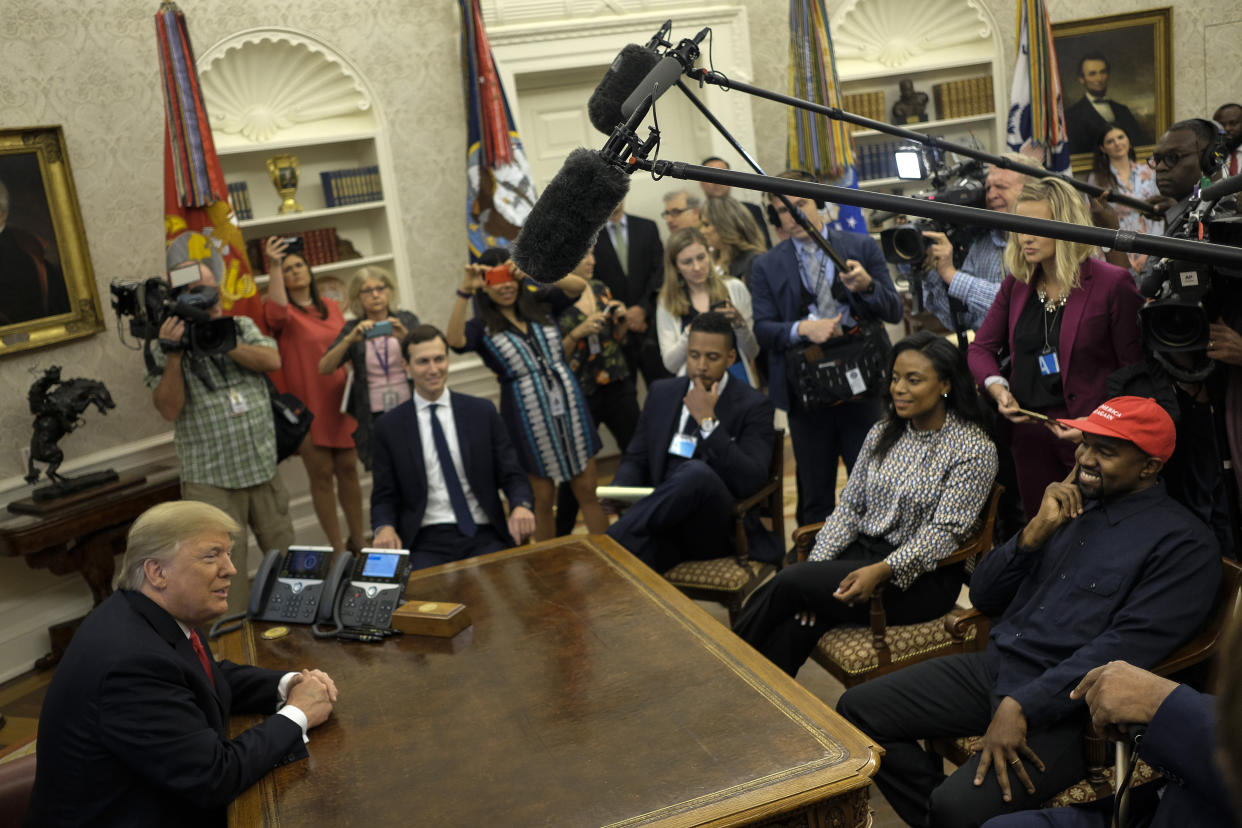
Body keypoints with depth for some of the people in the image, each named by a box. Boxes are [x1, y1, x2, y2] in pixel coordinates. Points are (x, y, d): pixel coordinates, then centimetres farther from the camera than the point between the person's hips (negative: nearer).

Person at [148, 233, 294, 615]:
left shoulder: (243, 327, 10)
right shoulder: (169, 344, 0)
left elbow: (272, 360, -10)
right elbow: (169, 409, -11)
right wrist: (173, 354, -22)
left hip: (264, 471, 3)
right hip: (211, 483, -3)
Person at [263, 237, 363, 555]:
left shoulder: (331, 307, 11)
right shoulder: (284, 311, -4)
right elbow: (276, 312, -29)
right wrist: (273, 266, -36)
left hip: (340, 401, 5)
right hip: (307, 406, -5)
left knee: (348, 468, 10)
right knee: (321, 474, 0)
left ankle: (357, 540, 22)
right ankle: (337, 546, 8)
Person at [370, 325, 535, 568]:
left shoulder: (482, 412, 9)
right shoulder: (388, 427, 7)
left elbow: (512, 474, 7)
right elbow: (384, 496, 10)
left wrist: (521, 506, -15)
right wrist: (384, 527, -13)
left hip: (484, 537, 1)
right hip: (426, 542, 0)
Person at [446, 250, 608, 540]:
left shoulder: (540, 304, 6)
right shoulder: (482, 328, -2)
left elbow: (578, 286, -9)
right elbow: (454, 340, -22)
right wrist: (464, 292, -29)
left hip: (569, 407, 2)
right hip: (529, 419, -2)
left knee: (587, 491, 8)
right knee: (543, 500, 10)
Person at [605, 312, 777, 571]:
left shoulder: (753, 406, -1)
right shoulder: (662, 393, 13)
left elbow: (751, 481, -14)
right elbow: (635, 459, 16)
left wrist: (708, 421, -17)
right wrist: (618, 489, -7)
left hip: (716, 528, -1)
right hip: (664, 522, 1)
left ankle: (605, 548, -34)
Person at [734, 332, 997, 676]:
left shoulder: (974, 450, -9)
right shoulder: (882, 432, 9)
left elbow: (944, 532, -16)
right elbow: (849, 506, 7)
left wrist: (881, 571, -29)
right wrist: (817, 563, -8)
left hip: (920, 578, -5)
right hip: (862, 551, 5)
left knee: (790, 582, -23)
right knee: (794, 625, -25)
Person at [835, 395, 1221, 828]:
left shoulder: (1182, 544, -7)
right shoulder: (1069, 501, 12)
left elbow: (1126, 648, -18)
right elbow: (983, 597, 10)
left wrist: (1022, 707, -25)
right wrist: (1038, 528, -5)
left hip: (1062, 707, -7)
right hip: (991, 667, 7)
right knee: (856, 710, -2)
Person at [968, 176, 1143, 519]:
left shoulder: (1112, 283, -9)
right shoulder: (1016, 284, 8)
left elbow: (1135, 369, -10)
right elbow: (981, 347, 12)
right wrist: (997, 388, -7)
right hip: (1028, 431, 5)